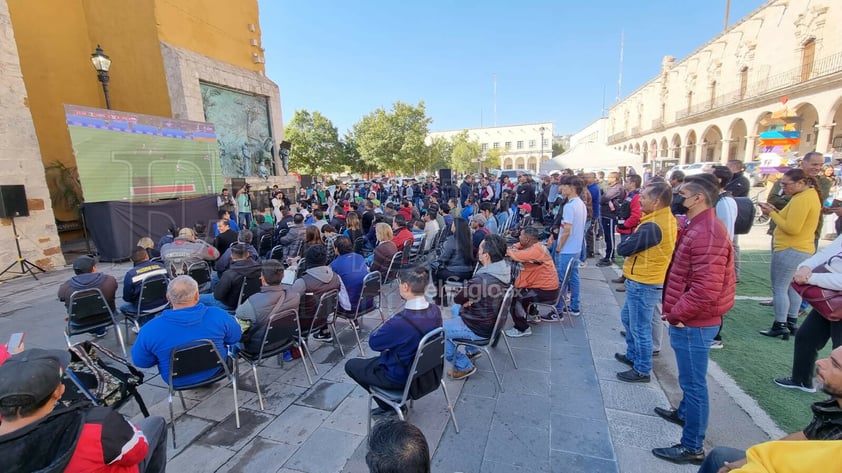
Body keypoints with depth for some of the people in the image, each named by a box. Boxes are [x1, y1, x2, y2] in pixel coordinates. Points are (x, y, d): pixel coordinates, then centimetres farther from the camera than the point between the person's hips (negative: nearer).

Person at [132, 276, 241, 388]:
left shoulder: (150, 329, -26)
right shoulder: (218, 315, -26)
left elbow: (140, 362, -9)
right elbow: (235, 338, -8)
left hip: (178, 381, 1)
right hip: (216, 371, 0)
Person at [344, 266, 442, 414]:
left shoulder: (400, 322, -36)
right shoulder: (435, 310, -14)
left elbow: (373, 343, -17)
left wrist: (384, 328, 0)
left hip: (401, 377, -7)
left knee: (351, 365, 12)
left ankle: (390, 406, 20)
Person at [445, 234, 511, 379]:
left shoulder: (481, 280, -36)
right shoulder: (504, 269, -10)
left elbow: (457, 298, -17)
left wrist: (466, 299, 1)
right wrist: (469, 299, -7)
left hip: (480, 329, -8)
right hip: (493, 320, 8)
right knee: (455, 308, 29)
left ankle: (463, 366, 9)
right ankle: (472, 350, 32)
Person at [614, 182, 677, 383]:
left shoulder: (652, 226, -26)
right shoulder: (668, 219, 6)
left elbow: (622, 249, -22)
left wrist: (626, 243, -3)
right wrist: (635, 244, -6)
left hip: (643, 283, -10)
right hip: (644, 280, 10)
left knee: (640, 327, 4)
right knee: (628, 318, 24)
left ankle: (642, 370, 19)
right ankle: (633, 355, 40)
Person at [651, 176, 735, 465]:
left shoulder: (707, 234, -24)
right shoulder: (699, 228, 11)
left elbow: (705, 289, -28)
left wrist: (676, 314, -19)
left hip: (692, 322, -10)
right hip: (692, 320, 10)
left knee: (694, 383, 3)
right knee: (690, 379, 27)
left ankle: (692, 447, 17)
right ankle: (684, 412, 47)